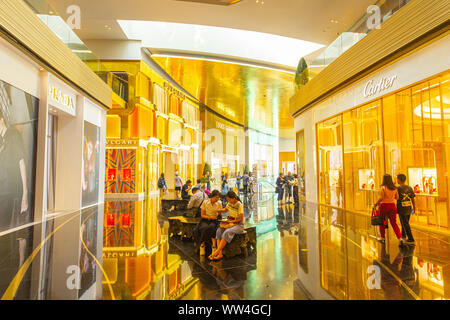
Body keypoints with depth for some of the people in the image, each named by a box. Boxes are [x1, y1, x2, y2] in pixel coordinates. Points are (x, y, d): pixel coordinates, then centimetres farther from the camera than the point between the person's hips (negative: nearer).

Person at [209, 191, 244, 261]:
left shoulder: (239, 205, -15)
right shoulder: (230, 203, 5)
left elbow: (241, 219, -14)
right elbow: (225, 210, 24)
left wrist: (231, 221, -18)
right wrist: (217, 211, 5)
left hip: (238, 225, -6)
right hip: (230, 223, 6)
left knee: (227, 232, -34)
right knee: (219, 231, -22)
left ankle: (216, 251, -31)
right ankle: (220, 254, -31)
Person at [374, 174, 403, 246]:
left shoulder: (383, 187, -13)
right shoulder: (394, 188, 2)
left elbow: (381, 198, -17)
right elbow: (397, 197, 7)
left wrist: (375, 205, -8)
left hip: (384, 205, -4)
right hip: (392, 206, 4)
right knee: (394, 223, 10)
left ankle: (383, 238, 22)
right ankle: (400, 238, -3)